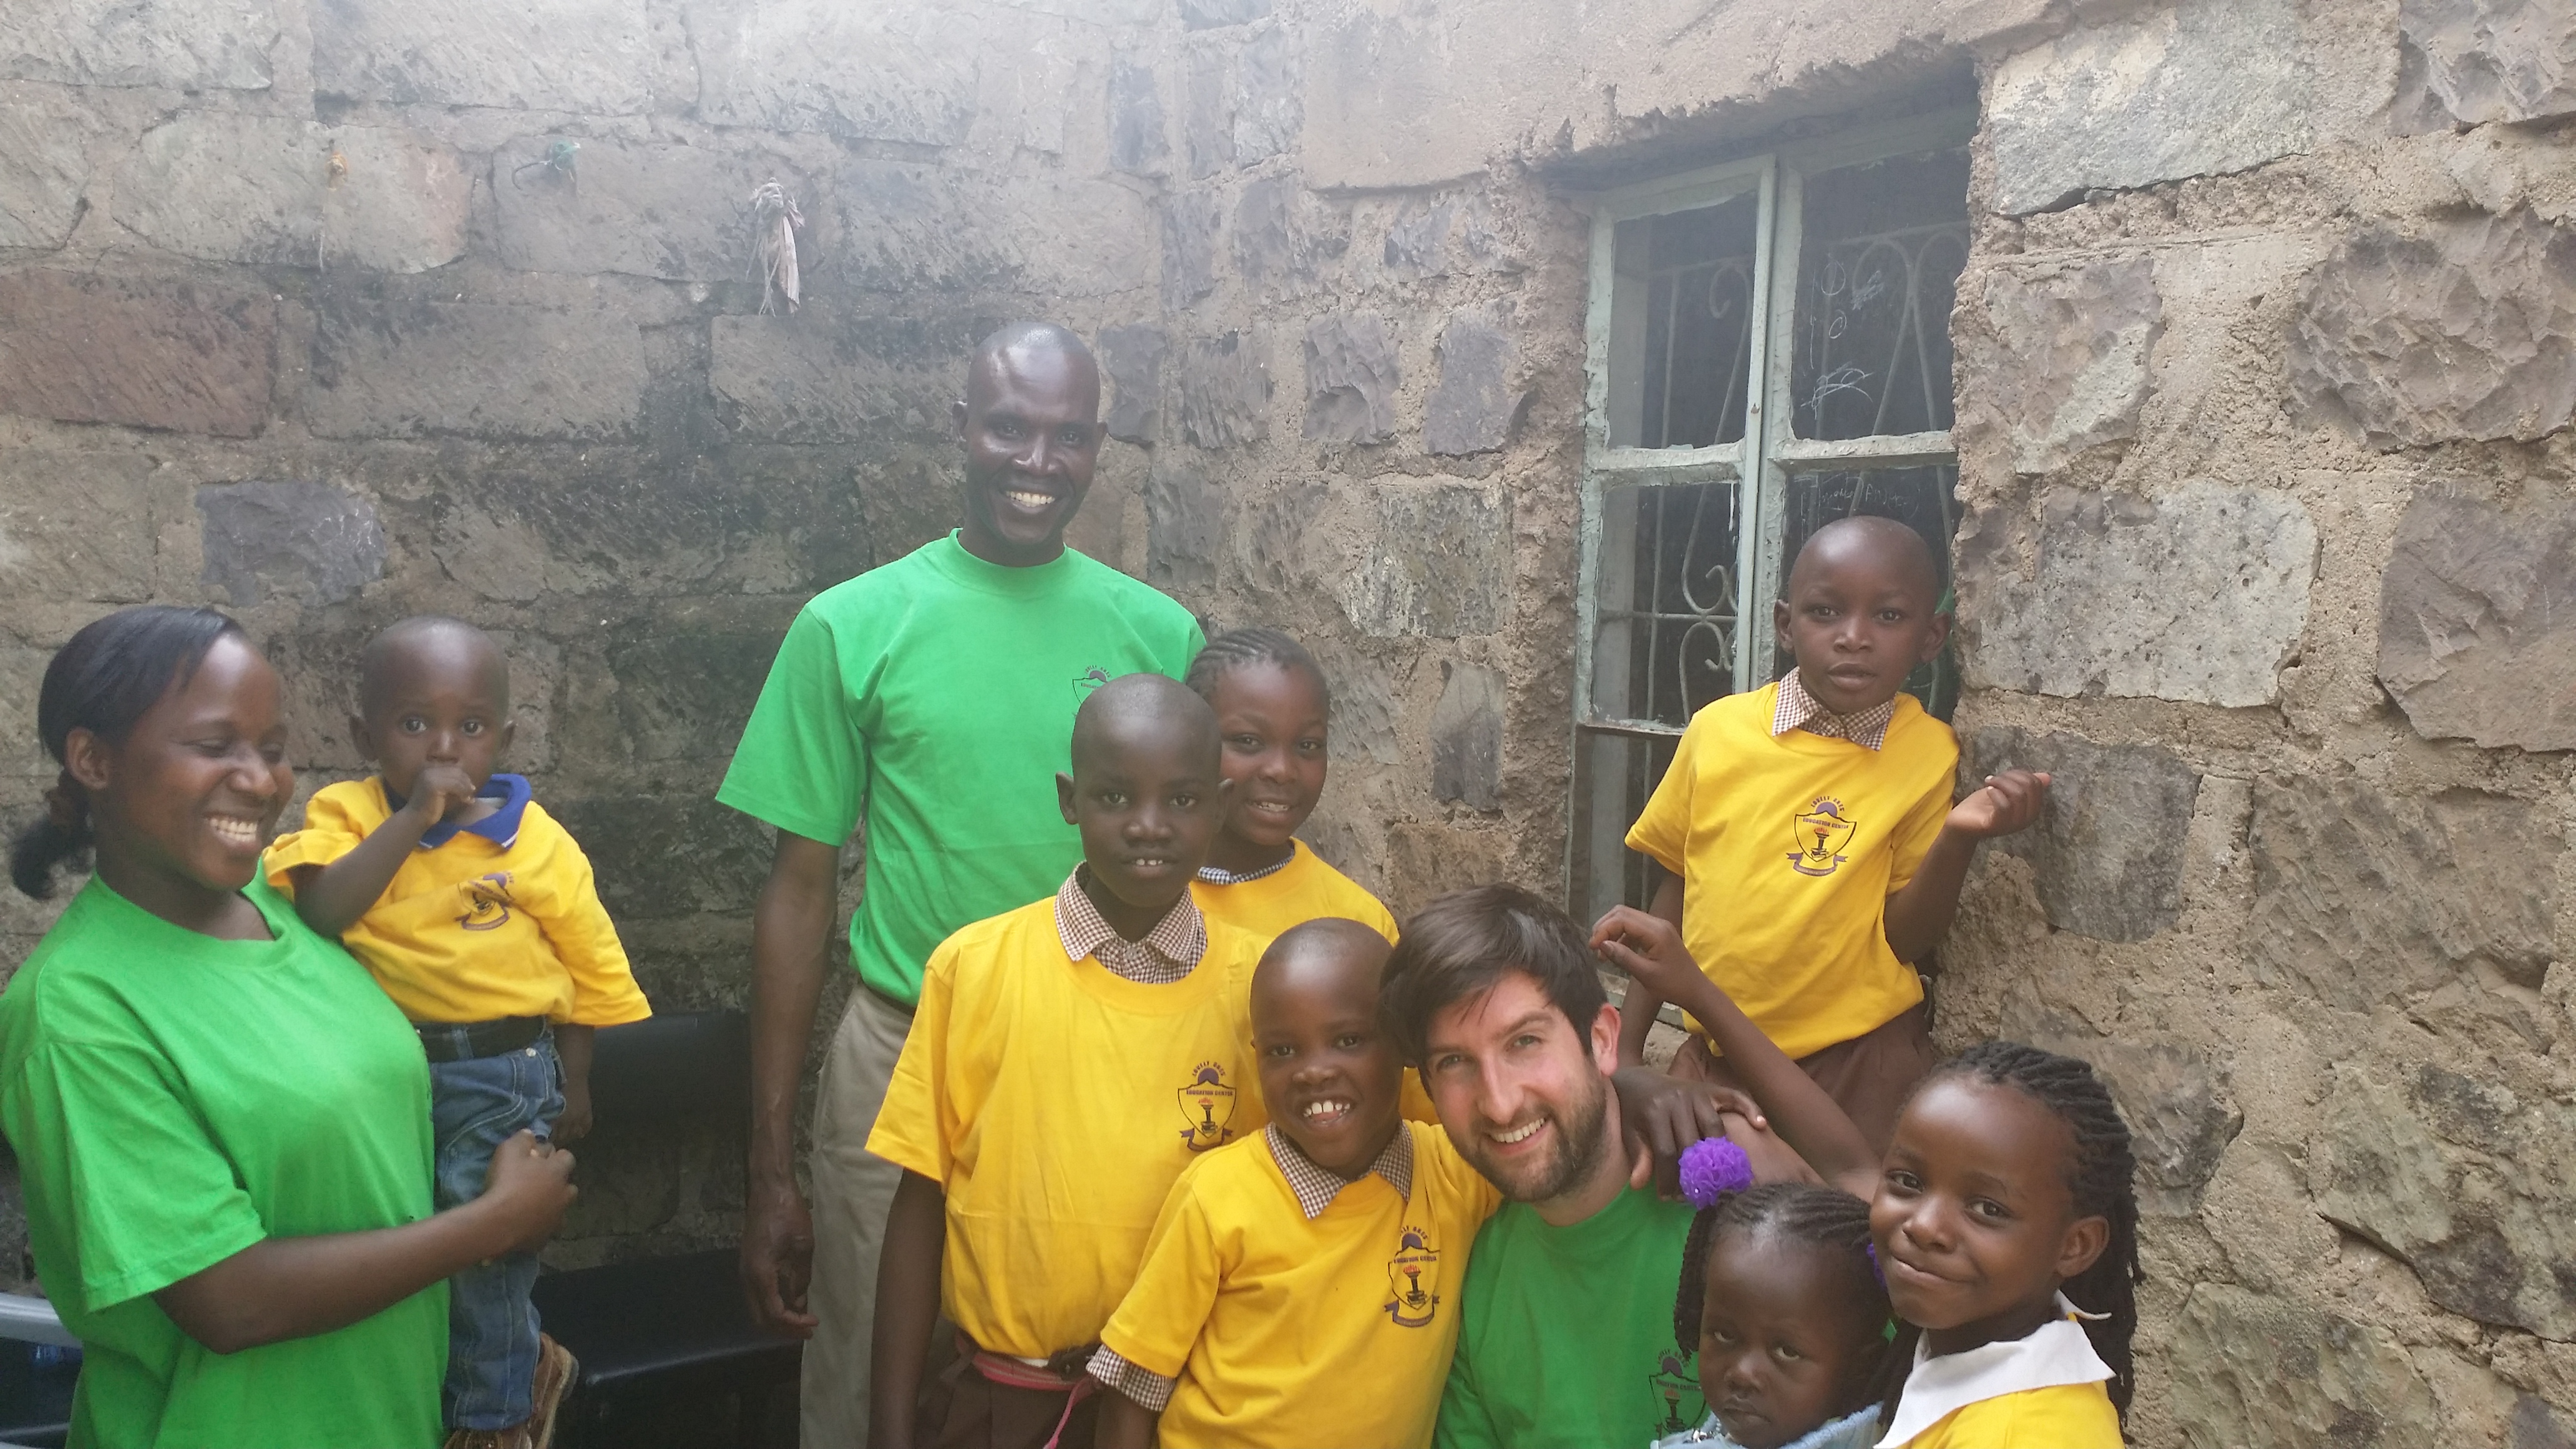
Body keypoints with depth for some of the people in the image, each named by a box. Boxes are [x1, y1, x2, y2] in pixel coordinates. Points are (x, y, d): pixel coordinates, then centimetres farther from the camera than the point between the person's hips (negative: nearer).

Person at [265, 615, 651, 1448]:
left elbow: (589, 969, 1)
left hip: (505, 1076, -2)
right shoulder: (347, 816, -8)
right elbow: (316, 913, -27)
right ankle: (525, 1362, 40)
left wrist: (573, 1085, 5)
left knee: (485, 1241, 5)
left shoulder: (535, 841, -8)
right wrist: (412, 817, -30)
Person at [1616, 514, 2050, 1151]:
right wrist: (1628, 1045, 8)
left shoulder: (1927, 754, -8)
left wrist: (1959, 837, -23)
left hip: (1855, 1062, -2)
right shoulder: (1718, 729, -4)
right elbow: (1675, 890, 6)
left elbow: (1904, 937, -7)